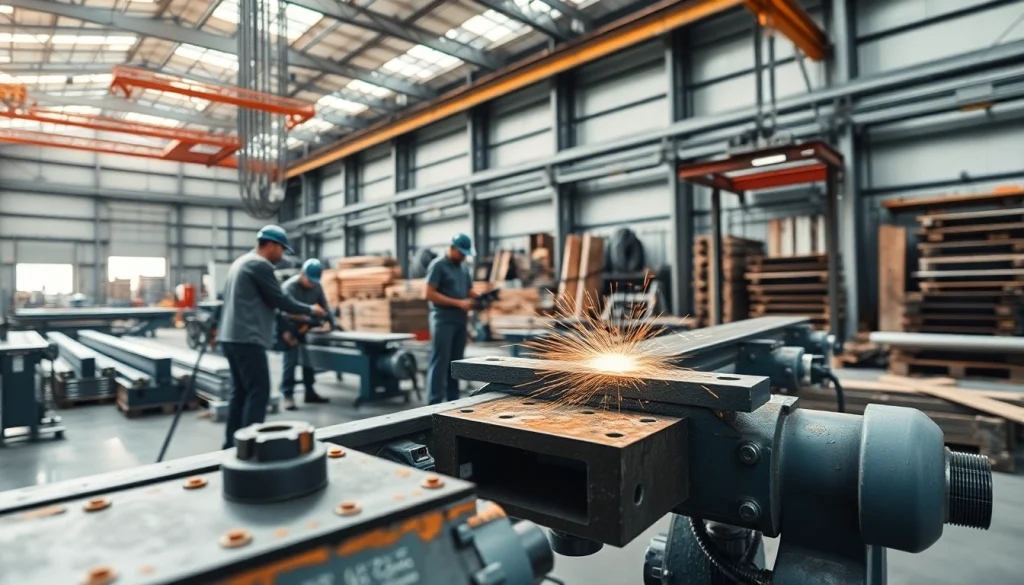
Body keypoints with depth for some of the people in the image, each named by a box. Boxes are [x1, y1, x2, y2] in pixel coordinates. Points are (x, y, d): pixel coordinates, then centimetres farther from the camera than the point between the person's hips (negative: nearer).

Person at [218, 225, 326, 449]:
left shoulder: (242, 261, 19)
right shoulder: (260, 265, -12)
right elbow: (279, 300, -9)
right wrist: (310, 310, 3)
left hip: (232, 337, 10)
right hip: (247, 338, -10)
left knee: (240, 391, 14)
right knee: (258, 392, -6)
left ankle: (232, 444, 19)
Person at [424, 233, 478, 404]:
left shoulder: (463, 267, 15)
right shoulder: (438, 265, -6)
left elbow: (469, 291, 22)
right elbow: (430, 294, -13)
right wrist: (458, 303, -18)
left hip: (460, 319, 7)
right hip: (443, 319, -7)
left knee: (456, 362, 10)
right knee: (440, 361, -6)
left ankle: (453, 400, 16)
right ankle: (435, 402, -2)